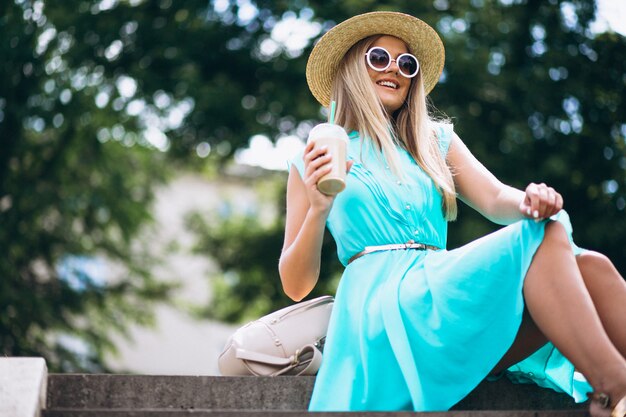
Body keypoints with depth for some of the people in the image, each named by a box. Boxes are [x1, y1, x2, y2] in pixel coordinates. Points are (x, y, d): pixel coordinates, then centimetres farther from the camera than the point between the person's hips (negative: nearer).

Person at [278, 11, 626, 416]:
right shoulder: (314, 161, 14)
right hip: (382, 304, -5)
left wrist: (531, 201, -15)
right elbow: (296, 285, 9)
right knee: (547, 239, -26)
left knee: (589, 267, -23)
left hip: (444, 292, 5)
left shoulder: (436, 140, 26)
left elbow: (496, 199, 8)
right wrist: (317, 209, -8)